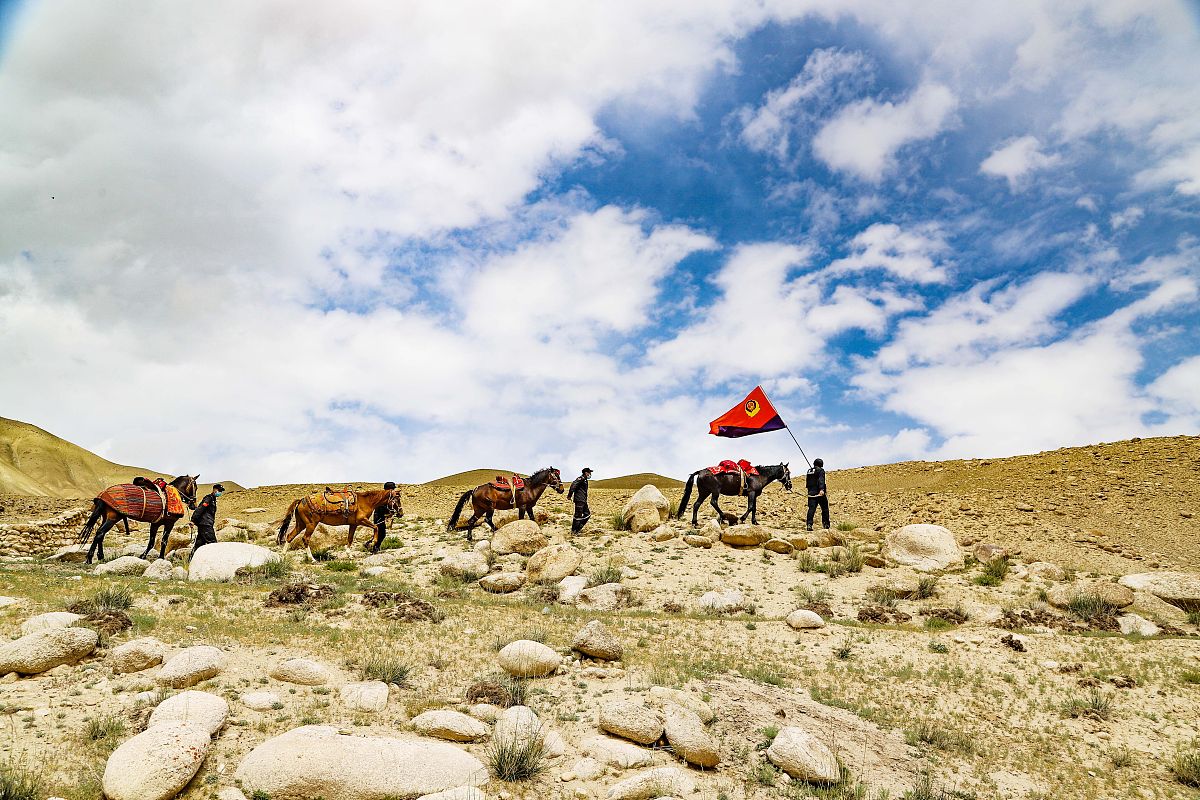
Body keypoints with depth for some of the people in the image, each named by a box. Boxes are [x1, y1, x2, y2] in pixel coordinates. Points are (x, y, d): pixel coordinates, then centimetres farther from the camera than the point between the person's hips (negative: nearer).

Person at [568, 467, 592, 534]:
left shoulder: (585, 480, 20)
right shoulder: (581, 478, -12)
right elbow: (573, 484, -25)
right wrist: (570, 495, -25)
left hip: (583, 501, 10)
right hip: (579, 500, -10)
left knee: (587, 514, 10)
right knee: (578, 515, -5)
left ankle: (578, 527, 15)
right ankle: (574, 531, 4)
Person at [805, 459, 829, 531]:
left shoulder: (809, 471, 15)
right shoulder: (820, 470, -3)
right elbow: (821, 480, -20)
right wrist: (821, 489, -32)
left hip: (811, 493, 5)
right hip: (819, 493, -5)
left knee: (811, 509, -1)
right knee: (825, 509, 8)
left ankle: (809, 524, -13)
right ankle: (826, 524, 10)